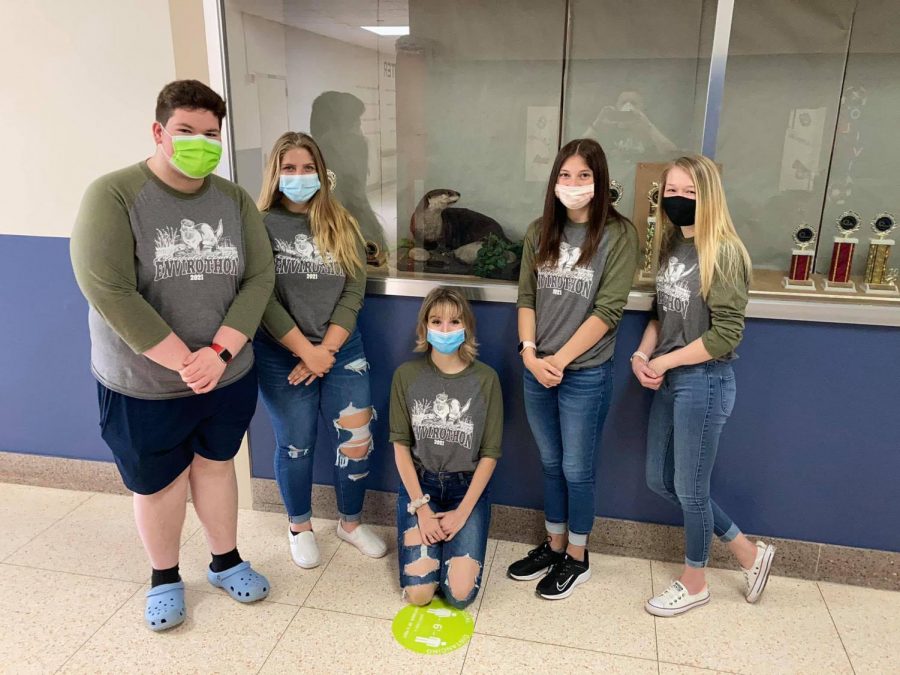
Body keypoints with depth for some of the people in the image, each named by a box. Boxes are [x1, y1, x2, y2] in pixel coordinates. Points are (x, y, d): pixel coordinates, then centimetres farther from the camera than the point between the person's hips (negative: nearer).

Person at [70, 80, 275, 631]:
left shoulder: (235, 200, -1)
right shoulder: (113, 196, -14)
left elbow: (259, 278, -6)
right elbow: (109, 292, -22)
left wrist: (220, 351, -20)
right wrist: (185, 362, -23)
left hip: (229, 376, 3)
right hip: (143, 388, -3)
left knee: (215, 463, 20)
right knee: (159, 483, 14)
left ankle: (226, 562, 41)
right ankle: (165, 578, 39)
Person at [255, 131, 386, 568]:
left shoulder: (341, 225, 5)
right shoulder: (260, 226, -4)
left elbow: (354, 291, -1)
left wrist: (325, 350, -11)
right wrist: (305, 350, -15)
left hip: (341, 349, 3)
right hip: (281, 355, -2)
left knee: (356, 442, 3)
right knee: (296, 445, 9)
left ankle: (351, 522, 28)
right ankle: (300, 528, 32)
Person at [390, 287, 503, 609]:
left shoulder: (485, 379, -9)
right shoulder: (406, 375, -7)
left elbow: (490, 453, -6)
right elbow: (401, 444, -4)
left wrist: (462, 512, -12)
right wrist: (421, 507, -11)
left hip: (468, 487, 0)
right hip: (419, 483, 0)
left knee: (460, 593, -12)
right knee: (419, 593, -11)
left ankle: (449, 540, 18)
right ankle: (431, 542, 19)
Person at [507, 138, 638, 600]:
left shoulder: (618, 234, -9)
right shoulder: (540, 232, 5)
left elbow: (608, 310, -13)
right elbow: (526, 297, 5)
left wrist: (559, 360, -14)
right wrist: (529, 351, -9)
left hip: (585, 373, -4)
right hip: (537, 369, 4)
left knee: (576, 469, 9)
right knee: (550, 464, 18)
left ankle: (577, 558, 29)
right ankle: (554, 545, 36)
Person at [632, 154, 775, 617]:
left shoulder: (723, 253, -16)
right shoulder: (671, 246, 8)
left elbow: (726, 335, -19)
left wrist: (663, 362, -14)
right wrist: (642, 356, -3)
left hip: (704, 382, -9)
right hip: (669, 380, 9)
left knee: (689, 488, 6)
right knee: (660, 481, 16)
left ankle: (694, 584, 31)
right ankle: (749, 553, 33)